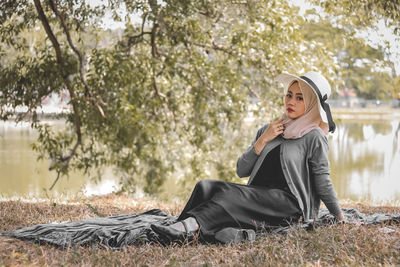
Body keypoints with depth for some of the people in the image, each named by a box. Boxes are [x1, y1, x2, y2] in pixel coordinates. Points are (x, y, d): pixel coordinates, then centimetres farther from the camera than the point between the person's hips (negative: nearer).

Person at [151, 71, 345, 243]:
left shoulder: (314, 137, 3)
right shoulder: (270, 130, 19)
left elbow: (322, 181, 2)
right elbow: (242, 171, 11)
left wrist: (341, 218, -2)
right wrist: (263, 140, 0)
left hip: (290, 204, -6)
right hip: (258, 197, 6)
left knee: (231, 193, -30)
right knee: (206, 186, -20)